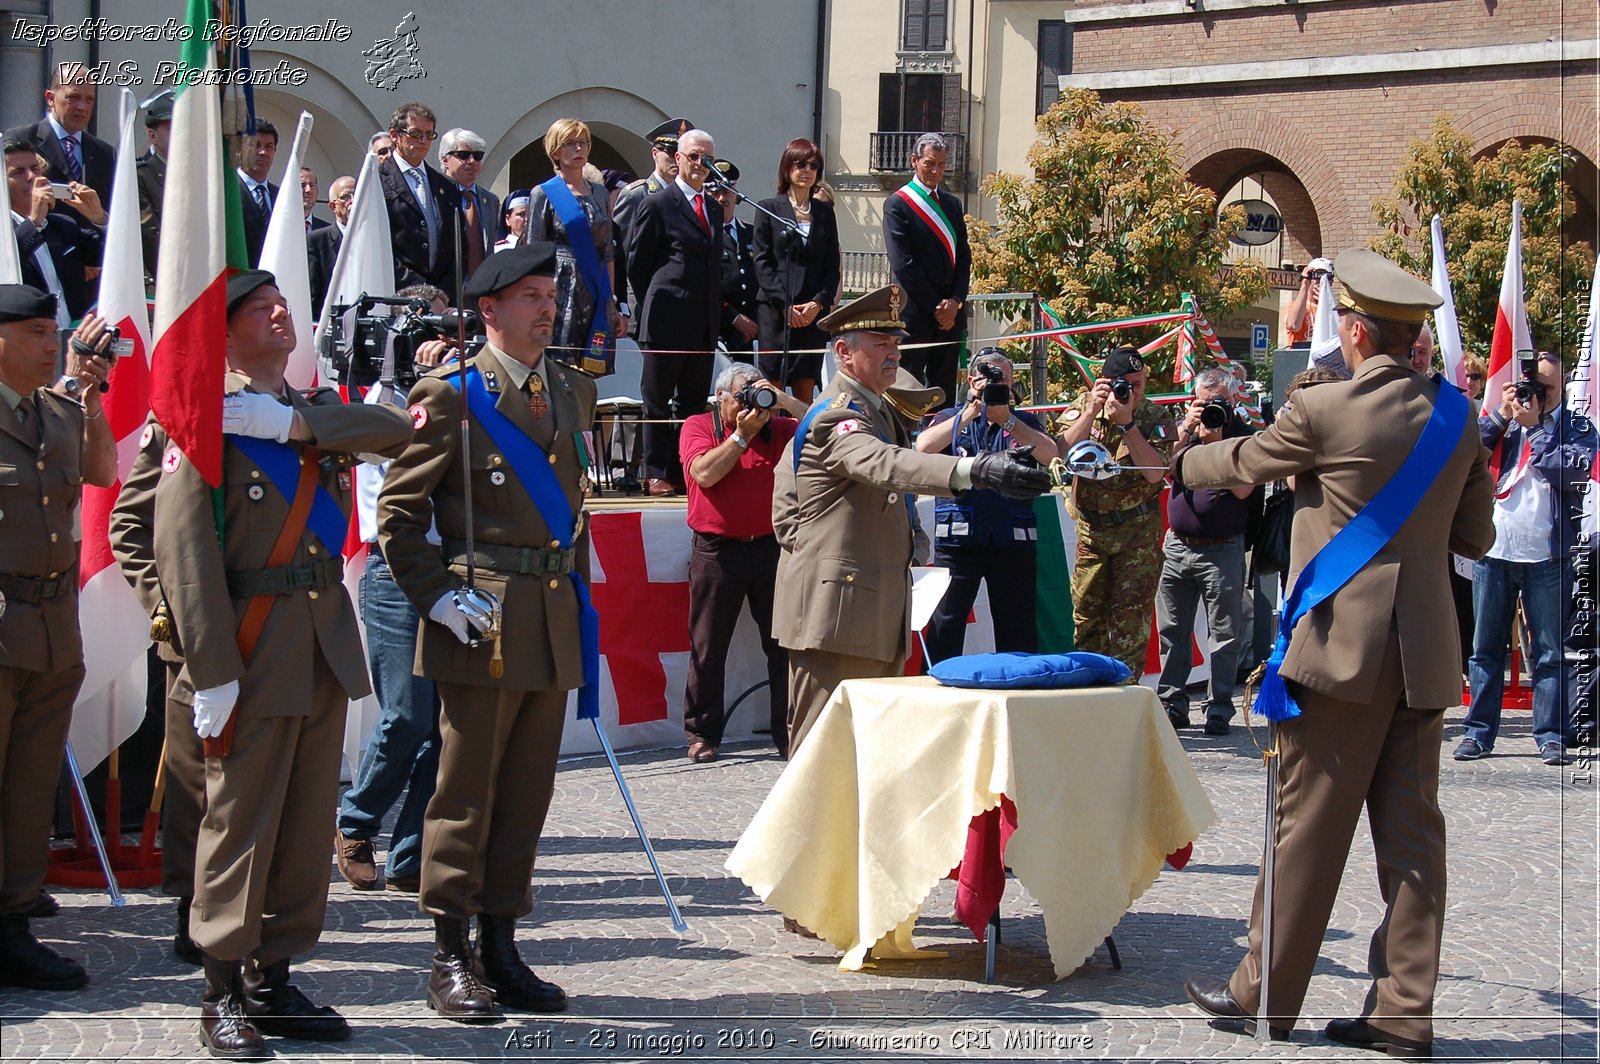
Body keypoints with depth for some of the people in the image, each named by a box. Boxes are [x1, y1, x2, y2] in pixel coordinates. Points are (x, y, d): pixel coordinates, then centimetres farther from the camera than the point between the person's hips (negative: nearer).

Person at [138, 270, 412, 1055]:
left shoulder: (317, 412, 14)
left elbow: (394, 430, -5)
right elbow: (183, 550, -13)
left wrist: (290, 423, -16)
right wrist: (211, 672, -18)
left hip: (325, 646, 7)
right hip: (253, 650, -6)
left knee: (308, 820, 10)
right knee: (239, 820, -2)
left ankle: (273, 980, 19)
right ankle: (224, 995, 8)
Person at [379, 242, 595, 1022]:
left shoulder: (575, 392, 14)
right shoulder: (452, 395, -4)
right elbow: (398, 510, -4)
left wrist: (575, 580, 15)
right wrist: (436, 597, -11)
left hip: (553, 618, 6)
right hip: (481, 621, -6)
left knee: (528, 792, 10)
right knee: (466, 793, -1)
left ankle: (501, 945, 19)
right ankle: (450, 958, 8)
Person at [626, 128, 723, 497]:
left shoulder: (714, 207, 15)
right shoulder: (657, 204, -5)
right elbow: (636, 262, -2)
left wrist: (716, 310, 11)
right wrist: (653, 306, 2)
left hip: (704, 324, 7)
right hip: (666, 321, -6)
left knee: (694, 401, 9)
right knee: (657, 400, 2)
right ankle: (656, 474, 7)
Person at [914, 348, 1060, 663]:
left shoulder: (1024, 422, 16)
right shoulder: (951, 418, 13)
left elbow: (1050, 454, -4)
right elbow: (924, 447, -7)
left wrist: (1006, 419, -13)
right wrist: (970, 413, -12)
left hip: (1014, 539, 1)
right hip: (958, 538, -1)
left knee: (1018, 631, 3)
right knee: (944, 626, -4)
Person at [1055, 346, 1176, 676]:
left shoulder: (1155, 418, -7)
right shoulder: (1084, 405, -1)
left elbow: (1155, 472, -21)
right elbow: (1065, 452, -16)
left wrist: (1126, 422, -26)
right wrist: (1093, 411, -25)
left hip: (1137, 531, -2)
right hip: (1090, 527, 3)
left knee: (1131, 612, -5)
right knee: (1085, 612, 8)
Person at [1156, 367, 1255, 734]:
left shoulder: (1243, 435, -2)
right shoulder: (1185, 428, 10)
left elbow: (1242, 489, -15)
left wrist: (1217, 441, -17)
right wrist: (1187, 430, -12)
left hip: (1222, 549, -4)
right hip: (1177, 546, 4)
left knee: (1225, 634, -1)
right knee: (1171, 630, 7)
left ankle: (1220, 709, 5)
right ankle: (1172, 704, 15)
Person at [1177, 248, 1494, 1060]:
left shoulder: (1322, 412, -10)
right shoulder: (1455, 416, 5)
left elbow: (1242, 463, 8)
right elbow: (1475, 536, 12)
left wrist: (1184, 461, 28)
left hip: (1341, 645, -5)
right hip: (1424, 653, 5)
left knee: (1307, 825, 3)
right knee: (1411, 828, 7)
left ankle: (1263, 995, 12)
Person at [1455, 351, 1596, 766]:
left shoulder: (1577, 428, 5)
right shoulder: (1499, 420, 11)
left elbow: (1569, 472, -13)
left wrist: (1535, 425, -8)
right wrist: (1501, 415, -7)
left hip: (1547, 556, -2)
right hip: (1494, 550, 2)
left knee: (1550, 652, 1)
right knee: (1485, 648, 6)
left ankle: (1552, 735, 5)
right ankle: (1478, 732, 11)